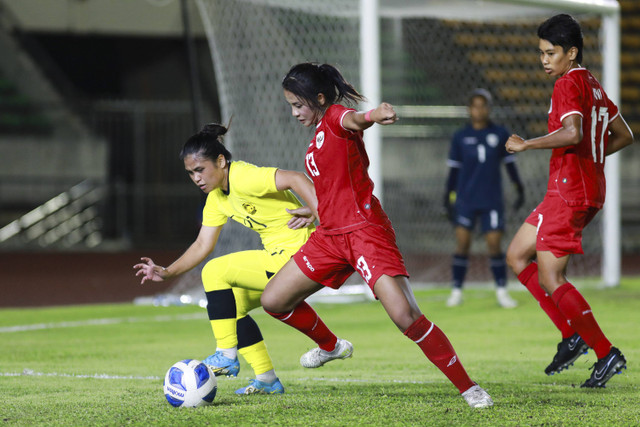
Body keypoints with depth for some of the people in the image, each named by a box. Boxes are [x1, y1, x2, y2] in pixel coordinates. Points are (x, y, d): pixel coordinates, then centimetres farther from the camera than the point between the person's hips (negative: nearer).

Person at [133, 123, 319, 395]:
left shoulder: (244, 178, -19)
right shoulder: (216, 197, 11)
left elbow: (295, 179, -30)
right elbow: (203, 245, 15)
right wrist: (167, 273, 5)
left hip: (294, 255, -10)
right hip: (278, 254, 10)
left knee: (215, 272, -12)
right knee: (231, 303, 13)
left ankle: (227, 356, -8)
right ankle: (266, 378, 12)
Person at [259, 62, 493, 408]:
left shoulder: (336, 117, -10)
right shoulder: (319, 132, 16)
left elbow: (353, 120, -37)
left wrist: (372, 116, -60)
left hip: (364, 231, -9)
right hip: (330, 236, 9)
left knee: (405, 314, -21)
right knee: (273, 301, 11)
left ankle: (469, 389, -13)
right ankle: (330, 346, 37)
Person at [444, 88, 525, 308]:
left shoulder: (500, 134, 2)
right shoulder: (460, 137, 3)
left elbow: (510, 163, 10)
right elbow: (454, 168, 8)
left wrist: (520, 189, 7)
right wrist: (448, 197, 7)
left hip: (492, 199, 0)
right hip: (465, 199, 0)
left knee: (495, 244, -2)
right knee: (462, 243, -4)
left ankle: (502, 292, 9)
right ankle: (456, 291, 4)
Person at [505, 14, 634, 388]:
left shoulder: (567, 85, -12)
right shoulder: (593, 85, 17)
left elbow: (572, 133, -29)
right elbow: (624, 136, 23)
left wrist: (527, 144, -21)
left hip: (569, 190, -10)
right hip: (591, 188, 10)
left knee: (550, 279, -8)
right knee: (517, 256, 14)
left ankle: (607, 353, -7)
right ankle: (572, 335, 9)